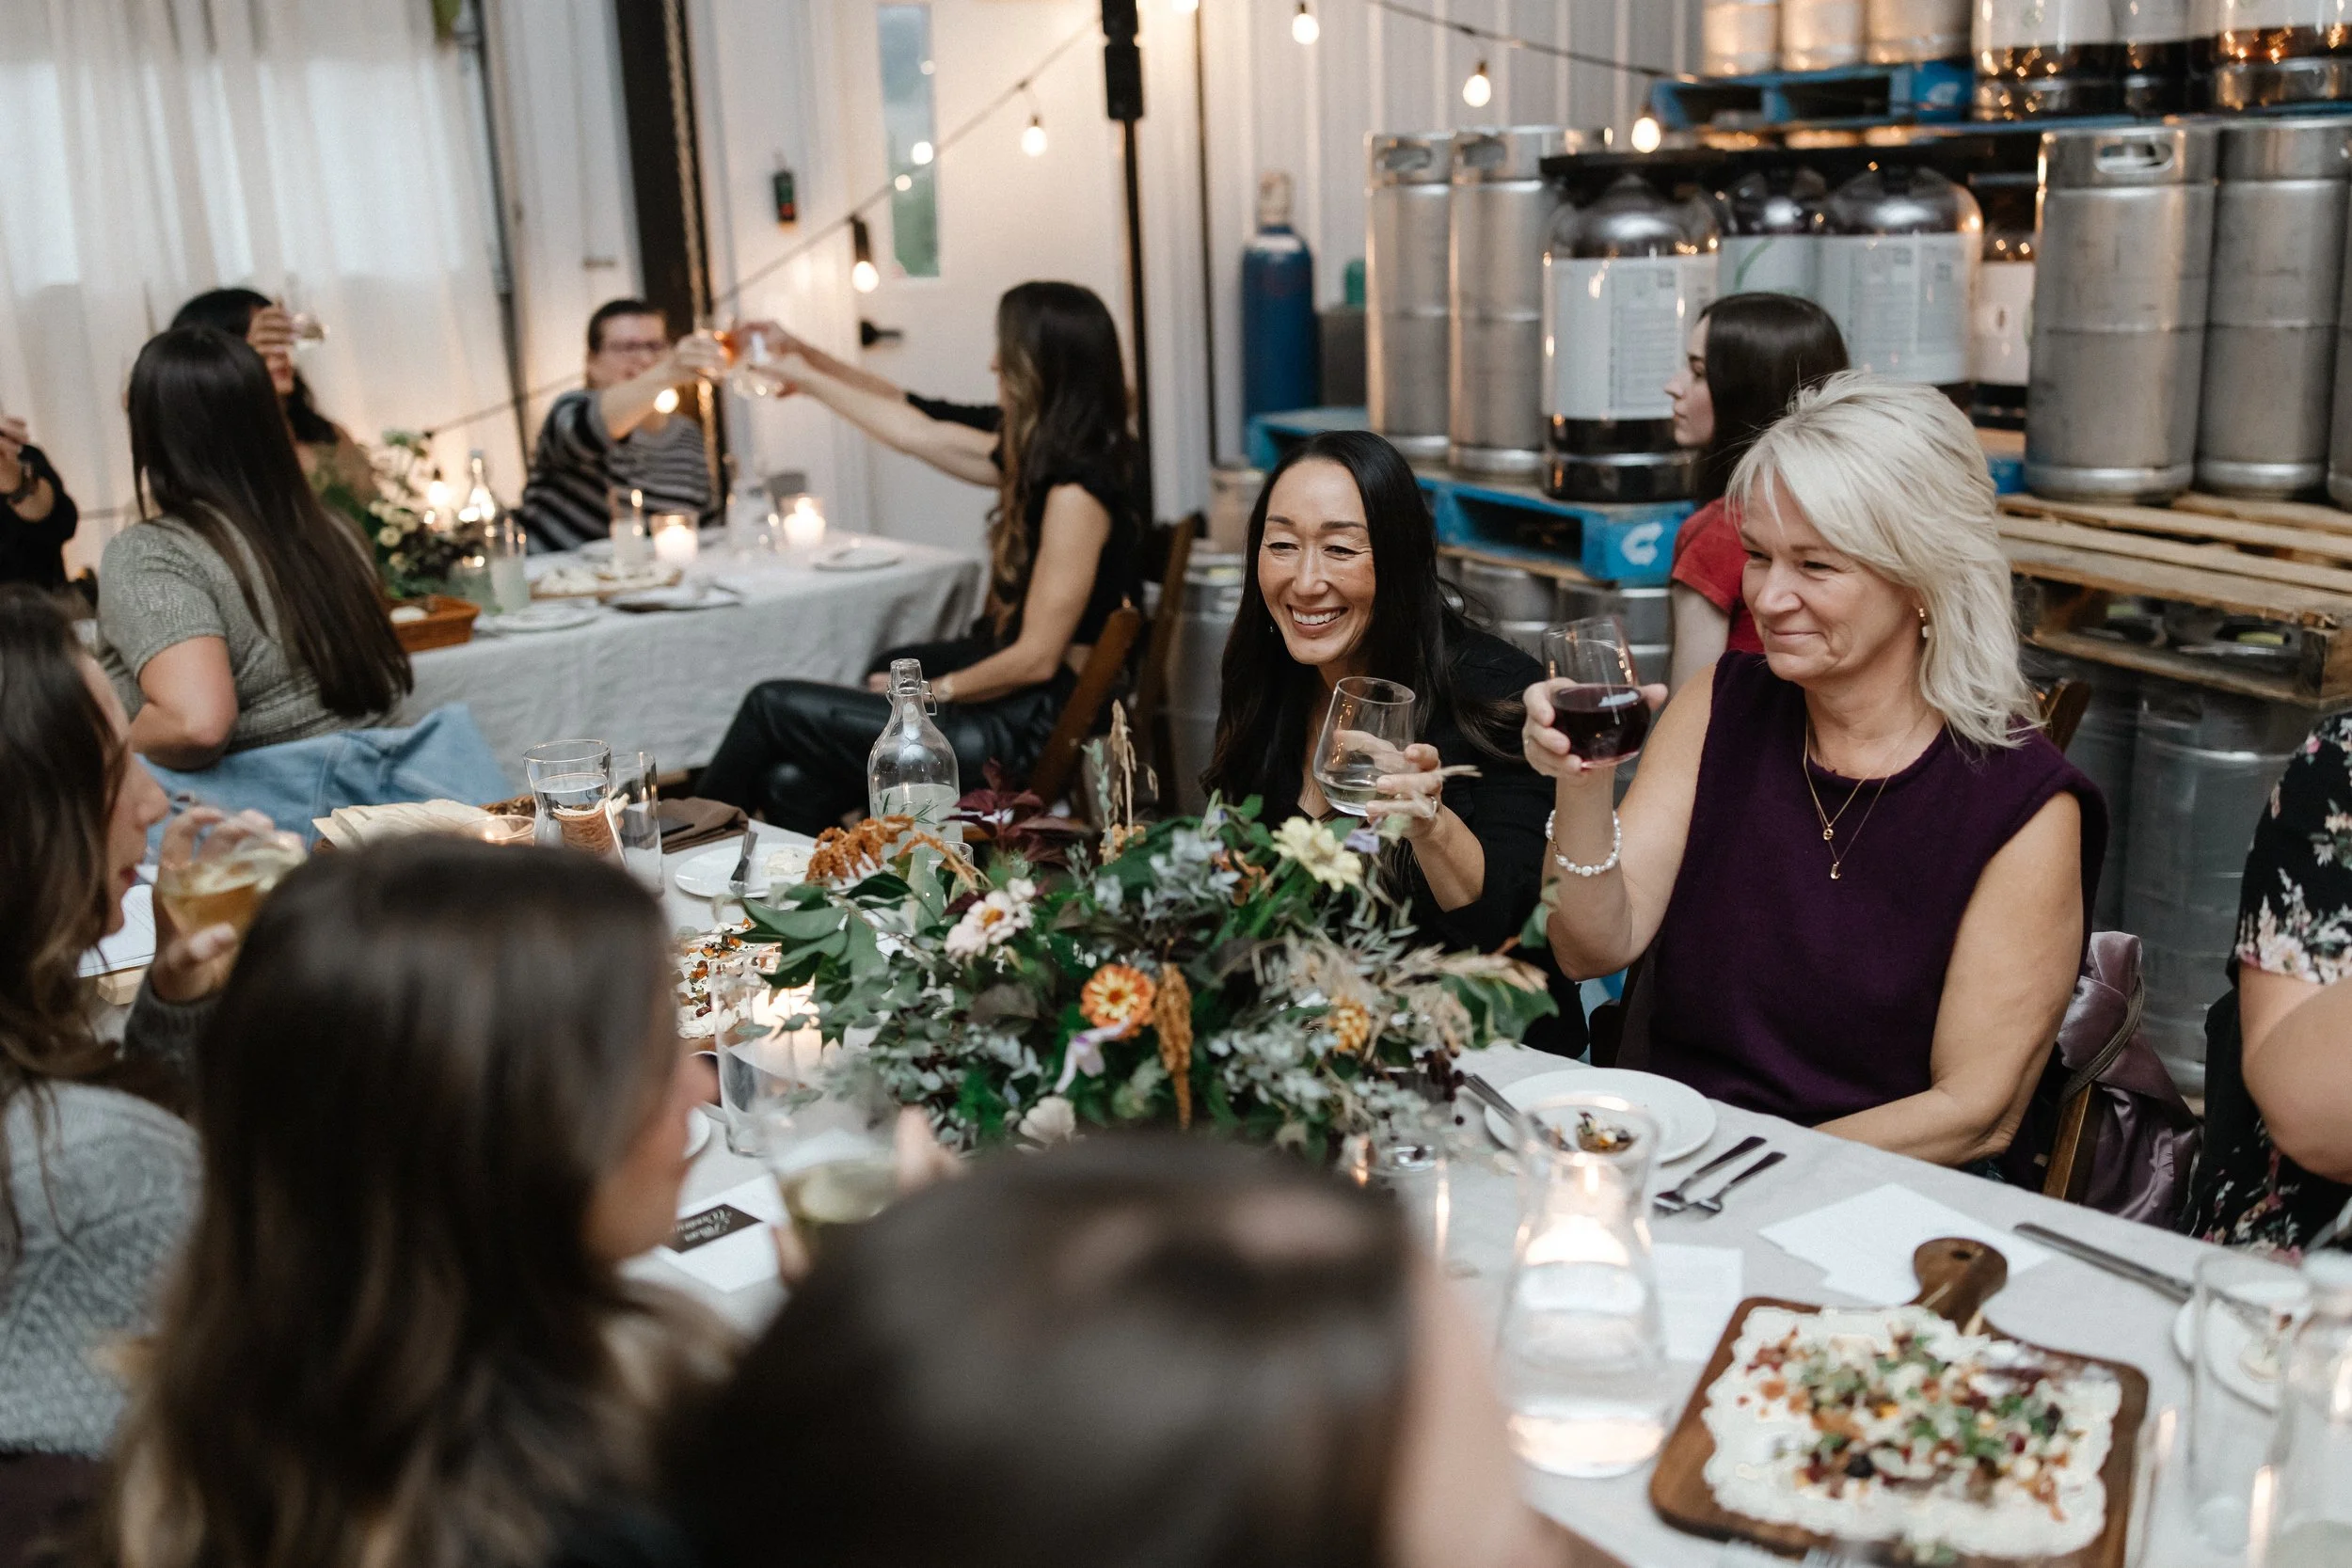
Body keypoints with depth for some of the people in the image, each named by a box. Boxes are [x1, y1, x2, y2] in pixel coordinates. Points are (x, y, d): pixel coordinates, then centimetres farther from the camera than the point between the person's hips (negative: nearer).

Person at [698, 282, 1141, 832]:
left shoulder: (1075, 492, -21)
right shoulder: (1042, 461, 7)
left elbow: (1037, 658, -21)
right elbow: (920, 433, 20)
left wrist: (927, 693, -7)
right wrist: (808, 374, 27)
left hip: (1025, 729, -8)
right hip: (1005, 695, 8)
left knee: (772, 707, -1)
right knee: (791, 785, -2)